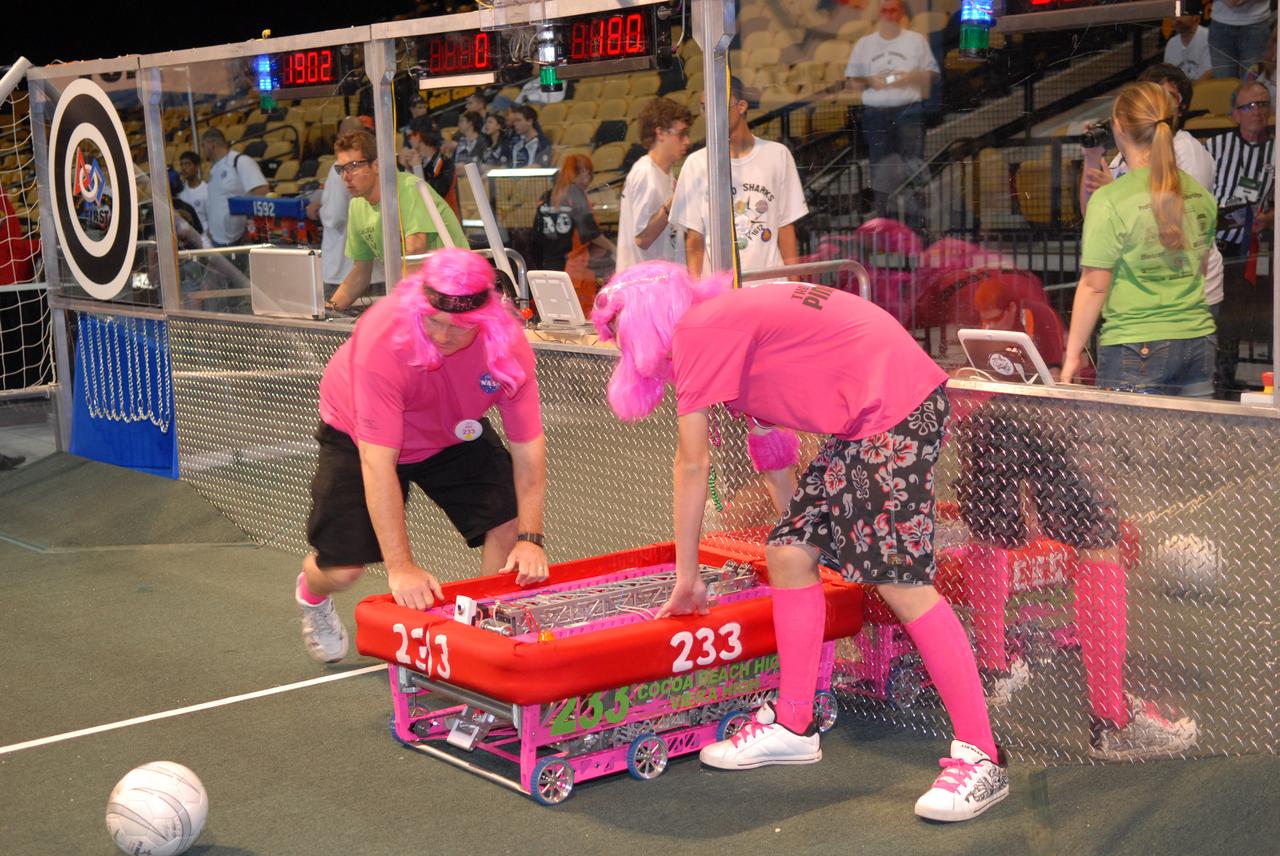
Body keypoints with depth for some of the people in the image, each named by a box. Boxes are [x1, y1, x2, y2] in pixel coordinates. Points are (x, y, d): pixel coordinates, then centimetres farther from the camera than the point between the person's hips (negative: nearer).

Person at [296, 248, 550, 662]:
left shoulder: (507, 343, -29)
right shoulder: (385, 339, -40)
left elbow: (528, 445, -21)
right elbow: (377, 461, -41)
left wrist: (530, 538, -30)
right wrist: (401, 567, -44)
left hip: (453, 435, 3)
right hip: (359, 436, -3)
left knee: (510, 521, -16)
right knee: (342, 568, -10)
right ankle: (311, 593, 29)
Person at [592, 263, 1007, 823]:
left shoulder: (697, 330, -9)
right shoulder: (730, 320, 19)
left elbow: (692, 464, -5)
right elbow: (769, 442, 25)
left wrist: (687, 578, 2)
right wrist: (795, 524, 30)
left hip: (897, 409, -10)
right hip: (862, 428, 10)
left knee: (902, 581, -12)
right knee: (789, 553, 9)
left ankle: (981, 759, -8)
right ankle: (793, 728, 18)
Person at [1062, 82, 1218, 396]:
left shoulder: (1110, 201, -12)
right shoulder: (1200, 195, 6)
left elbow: (1094, 287, -10)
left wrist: (1072, 354, -3)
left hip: (1136, 349, -6)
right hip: (1198, 341, 6)